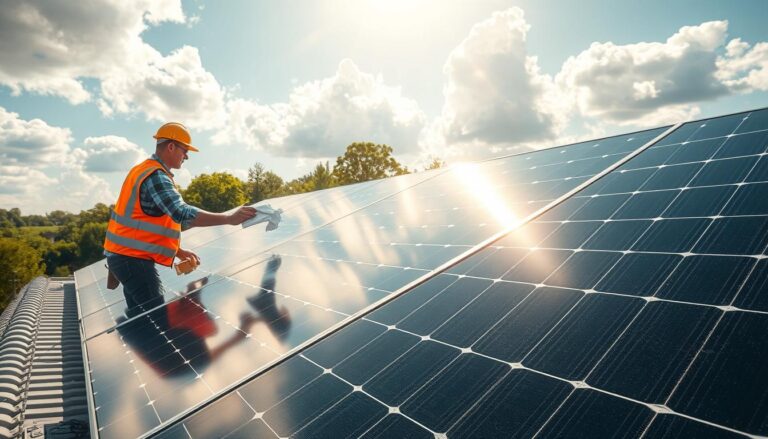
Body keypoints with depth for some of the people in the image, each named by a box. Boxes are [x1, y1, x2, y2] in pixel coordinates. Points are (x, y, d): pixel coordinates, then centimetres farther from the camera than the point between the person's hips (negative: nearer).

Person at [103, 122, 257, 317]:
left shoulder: (144, 171, 16)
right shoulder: (155, 176, -17)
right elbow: (182, 214, -33)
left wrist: (178, 251, 16)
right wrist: (230, 218, -35)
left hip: (126, 256, 11)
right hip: (133, 259, -11)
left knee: (140, 318, 17)